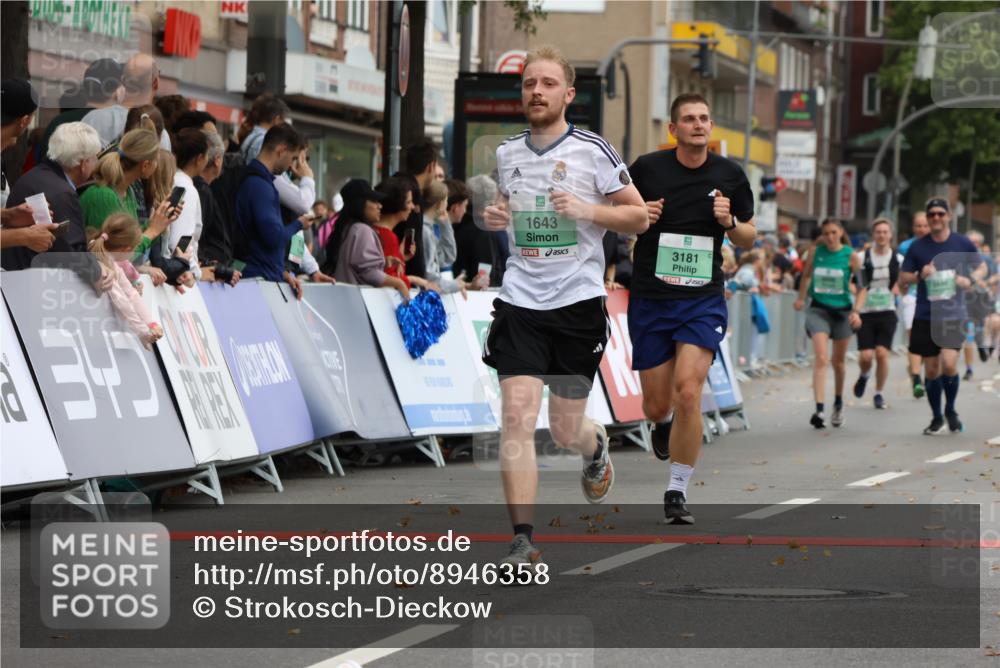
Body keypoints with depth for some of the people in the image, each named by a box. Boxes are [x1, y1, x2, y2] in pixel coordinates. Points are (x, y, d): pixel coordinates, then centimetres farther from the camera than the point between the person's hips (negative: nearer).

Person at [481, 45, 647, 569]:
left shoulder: (593, 151, -4)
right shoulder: (505, 153, 8)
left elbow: (638, 216, 0)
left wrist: (586, 210, -15)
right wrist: (496, 217, 5)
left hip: (578, 302, -2)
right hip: (519, 302, 2)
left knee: (566, 430, 6)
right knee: (517, 417, -15)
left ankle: (597, 448, 46)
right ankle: (522, 541, -14)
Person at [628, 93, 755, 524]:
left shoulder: (730, 176, 2)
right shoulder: (646, 168, -3)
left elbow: (748, 237, 13)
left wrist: (730, 222, -10)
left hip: (704, 299, 0)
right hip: (650, 299, 0)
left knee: (688, 391, -18)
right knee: (657, 405, 6)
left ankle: (677, 491, -7)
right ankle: (664, 423, 46)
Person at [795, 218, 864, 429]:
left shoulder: (850, 256, -6)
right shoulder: (816, 252, -2)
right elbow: (806, 275, 16)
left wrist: (856, 311, -12)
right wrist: (801, 297, 16)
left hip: (842, 310, 0)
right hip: (819, 309, 0)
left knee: (838, 361, 14)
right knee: (820, 358, -17)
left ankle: (838, 403, 38)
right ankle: (819, 409, -26)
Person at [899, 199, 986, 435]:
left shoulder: (962, 244, 0)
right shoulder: (918, 247, 1)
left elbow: (982, 267, 14)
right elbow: (903, 277, 6)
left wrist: (970, 279, -8)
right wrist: (920, 275, -15)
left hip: (954, 316, -2)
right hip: (926, 317, 2)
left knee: (949, 363, -17)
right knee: (931, 370, 6)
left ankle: (950, 410, 7)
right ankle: (936, 418, 23)